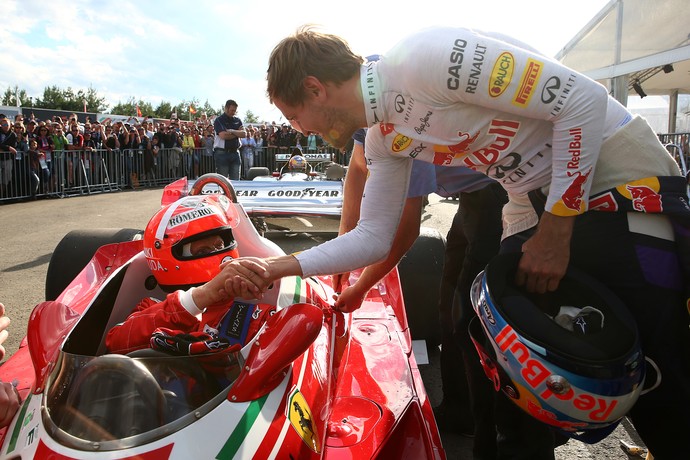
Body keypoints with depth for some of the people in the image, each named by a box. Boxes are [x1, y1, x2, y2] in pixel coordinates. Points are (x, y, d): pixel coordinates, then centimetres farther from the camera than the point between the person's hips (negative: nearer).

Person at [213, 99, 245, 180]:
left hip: (235, 152, 5)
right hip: (222, 153, -5)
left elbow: (244, 134, 1)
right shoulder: (219, 120, -2)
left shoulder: (238, 121, 14)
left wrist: (232, 131, -14)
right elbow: (223, 135, -16)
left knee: (235, 179, 5)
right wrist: (238, 133, -3)